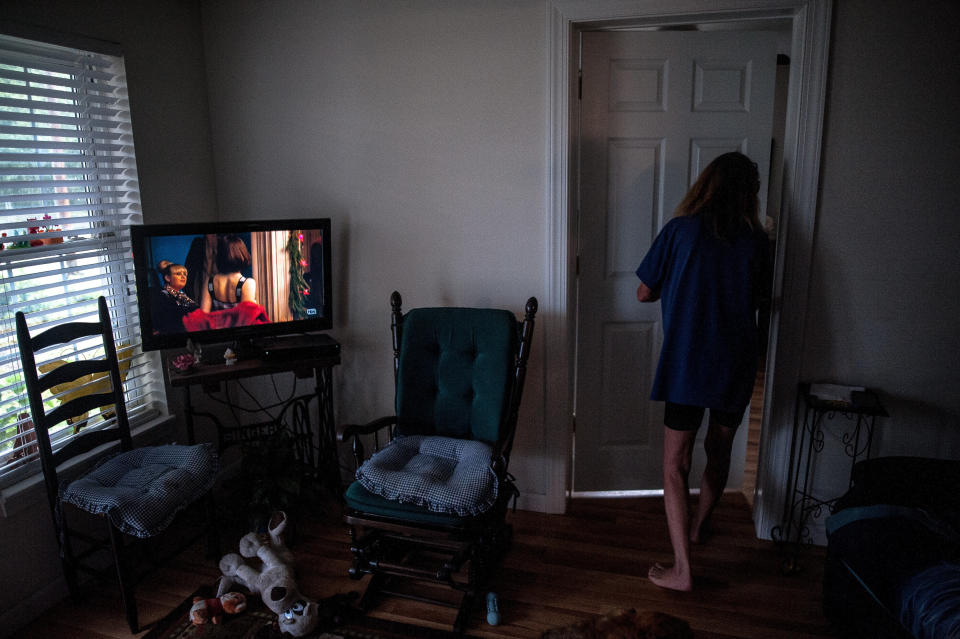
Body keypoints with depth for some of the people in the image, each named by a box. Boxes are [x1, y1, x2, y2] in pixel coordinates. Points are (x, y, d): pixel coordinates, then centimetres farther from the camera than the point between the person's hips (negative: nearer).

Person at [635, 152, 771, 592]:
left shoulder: (681, 229, -7)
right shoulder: (755, 239, 0)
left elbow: (644, 294, -2)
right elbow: (758, 299, 12)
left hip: (687, 364, -3)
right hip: (737, 365, 4)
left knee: (675, 464, 4)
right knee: (719, 449, 24)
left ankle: (682, 569, 2)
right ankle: (698, 526, 44)